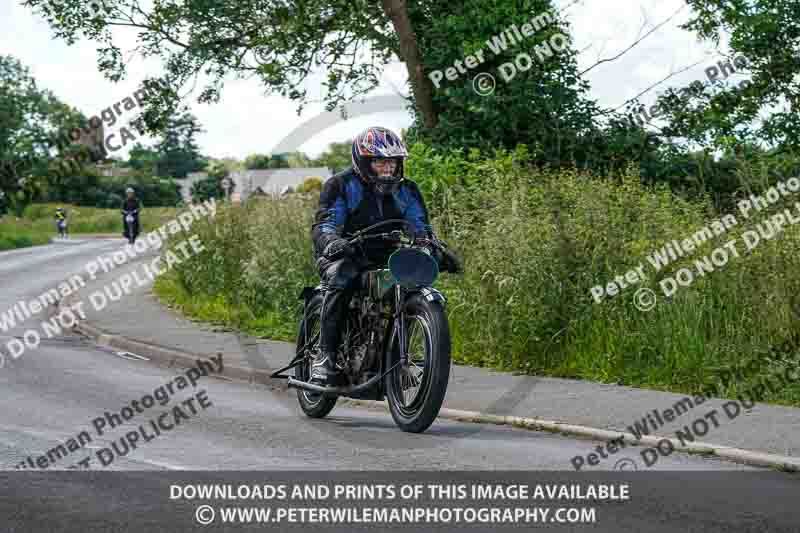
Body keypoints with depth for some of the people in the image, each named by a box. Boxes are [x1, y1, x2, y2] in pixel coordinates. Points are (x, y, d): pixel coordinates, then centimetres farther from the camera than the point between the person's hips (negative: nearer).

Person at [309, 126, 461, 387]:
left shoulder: (406, 190, 9)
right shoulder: (341, 186, -5)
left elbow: (421, 228, 3)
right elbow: (323, 225, -16)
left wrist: (436, 253, -18)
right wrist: (332, 242, -40)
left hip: (386, 258, 4)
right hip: (346, 255, -4)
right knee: (341, 278, -36)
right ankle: (325, 354, -31)